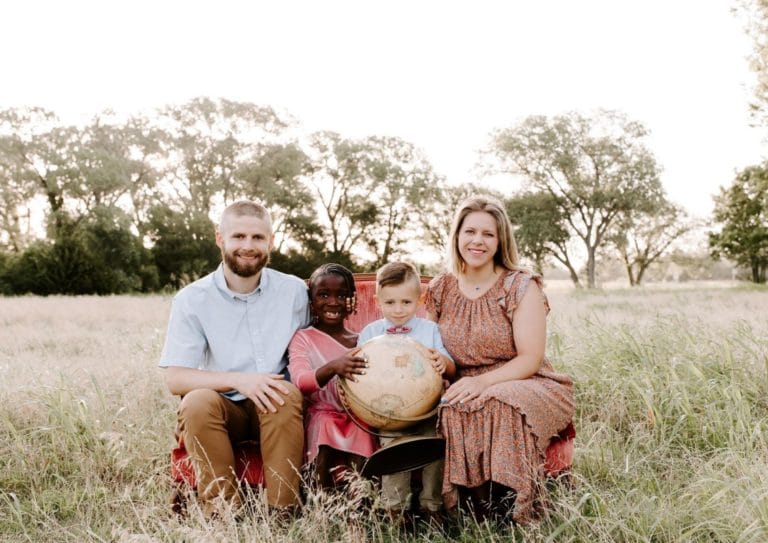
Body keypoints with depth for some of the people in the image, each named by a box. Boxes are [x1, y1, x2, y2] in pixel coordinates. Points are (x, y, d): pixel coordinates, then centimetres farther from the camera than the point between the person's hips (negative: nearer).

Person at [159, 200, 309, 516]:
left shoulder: (294, 291, 1)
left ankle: (282, 511, -25)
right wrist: (237, 380, -25)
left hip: (276, 410, 1)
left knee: (288, 395, -32)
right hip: (223, 410, 0)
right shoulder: (191, 299, -4)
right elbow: (175, 379, -10)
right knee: (198, 401, -32)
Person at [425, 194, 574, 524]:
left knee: (499, 406, -37)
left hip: (523, 386, -3)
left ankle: (510, 508, -21)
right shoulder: (439, 290, 8)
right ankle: (482, 510, -19)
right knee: (453, 411, -32)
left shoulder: (521, 286, -4)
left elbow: (530, 359, -11)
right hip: (465, 391, 3)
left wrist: (482, 382, -26)